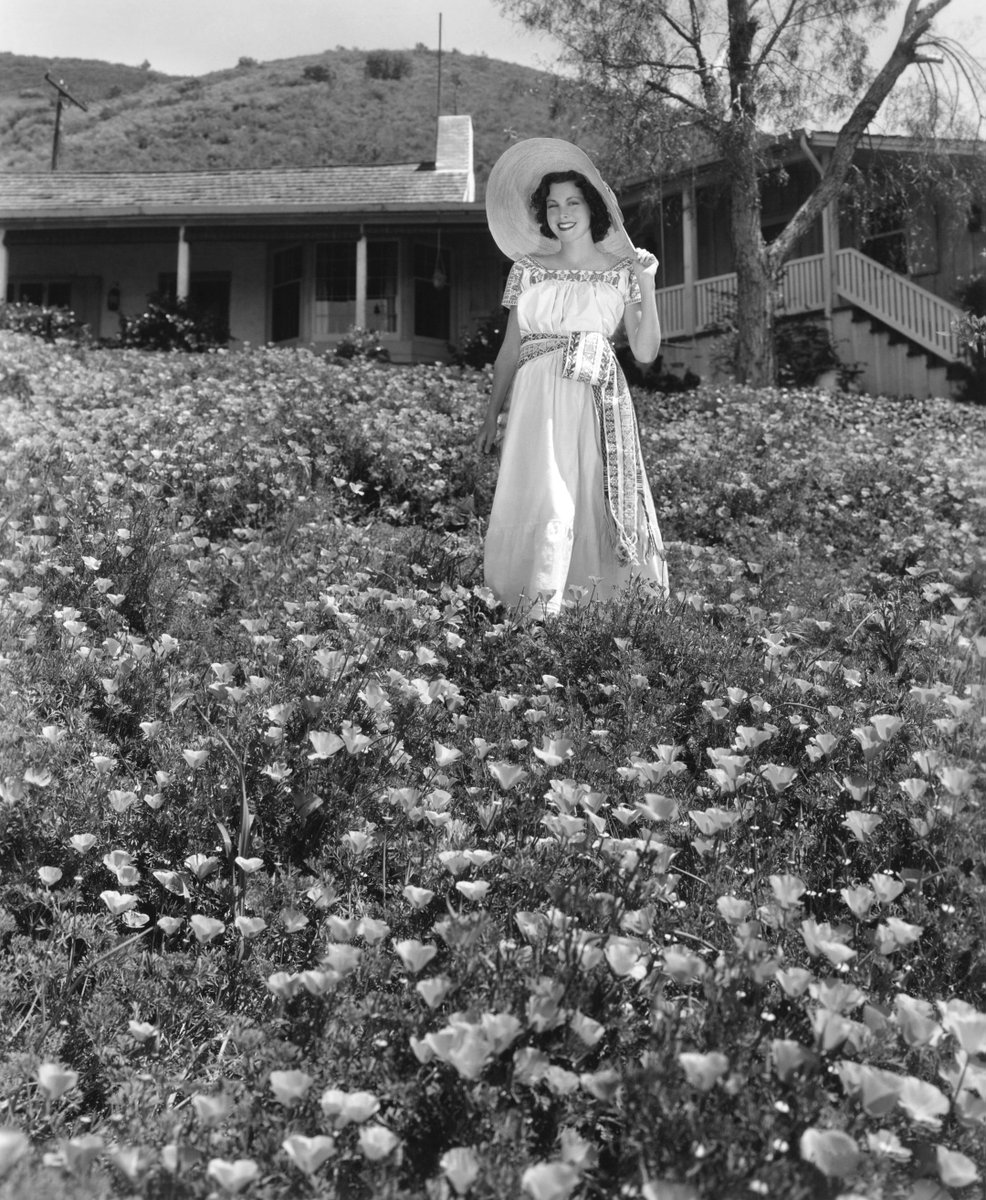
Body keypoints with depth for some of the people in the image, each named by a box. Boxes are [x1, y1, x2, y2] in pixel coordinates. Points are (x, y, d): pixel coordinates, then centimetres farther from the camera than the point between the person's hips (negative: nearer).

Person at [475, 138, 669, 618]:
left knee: (593, 504, -4)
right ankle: (538, 612, -7)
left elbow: (645, 352, 3)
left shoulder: (622, 270, 8)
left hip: (596, 403, 0)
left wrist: (646, 286, -4)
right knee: (543, 503, -10)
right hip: (538, 402, 0)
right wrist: (491, 417, 12)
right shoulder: (527, 268, 11)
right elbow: (509, 350, 13)